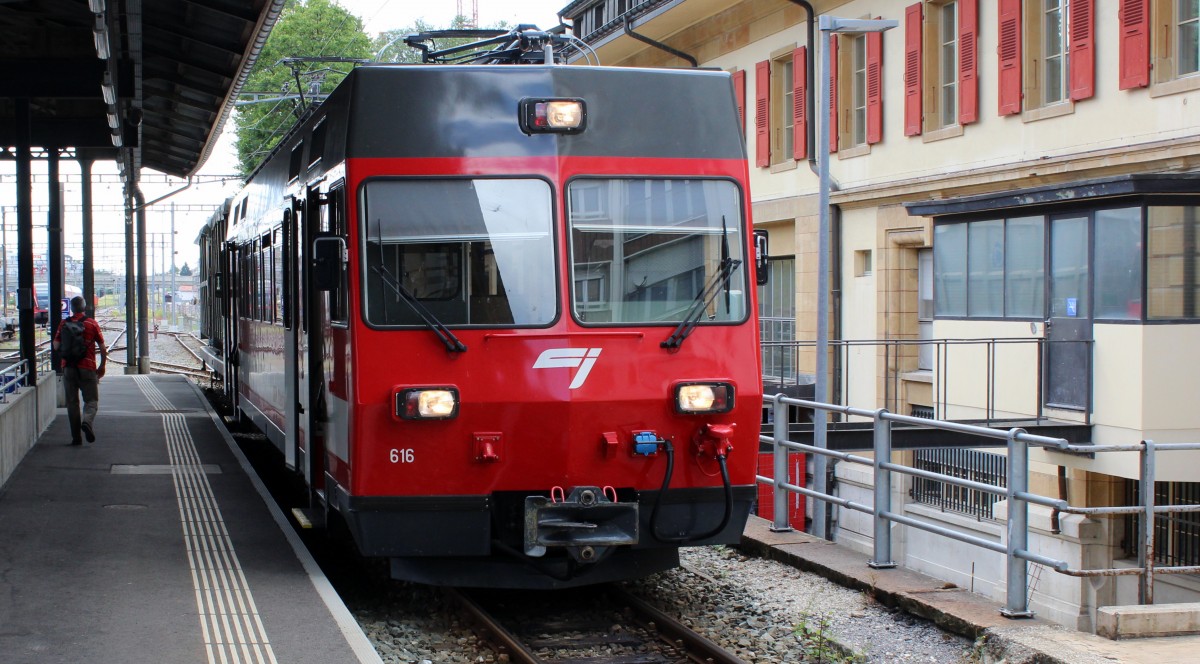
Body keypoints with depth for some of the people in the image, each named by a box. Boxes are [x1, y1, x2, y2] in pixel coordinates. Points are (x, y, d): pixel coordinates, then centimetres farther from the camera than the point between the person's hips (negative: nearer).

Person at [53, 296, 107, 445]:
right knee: (91, 400, 5)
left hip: (68, 367, 2)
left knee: (72, 402, 8)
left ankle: (76, 437, 6)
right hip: (87, 368, -2)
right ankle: (87, 421, -24)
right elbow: (103, 349, -2)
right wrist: (102, 366, 9)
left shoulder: (64, 324, 1)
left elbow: (56, 346, 3)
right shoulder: (92, 324, -2)